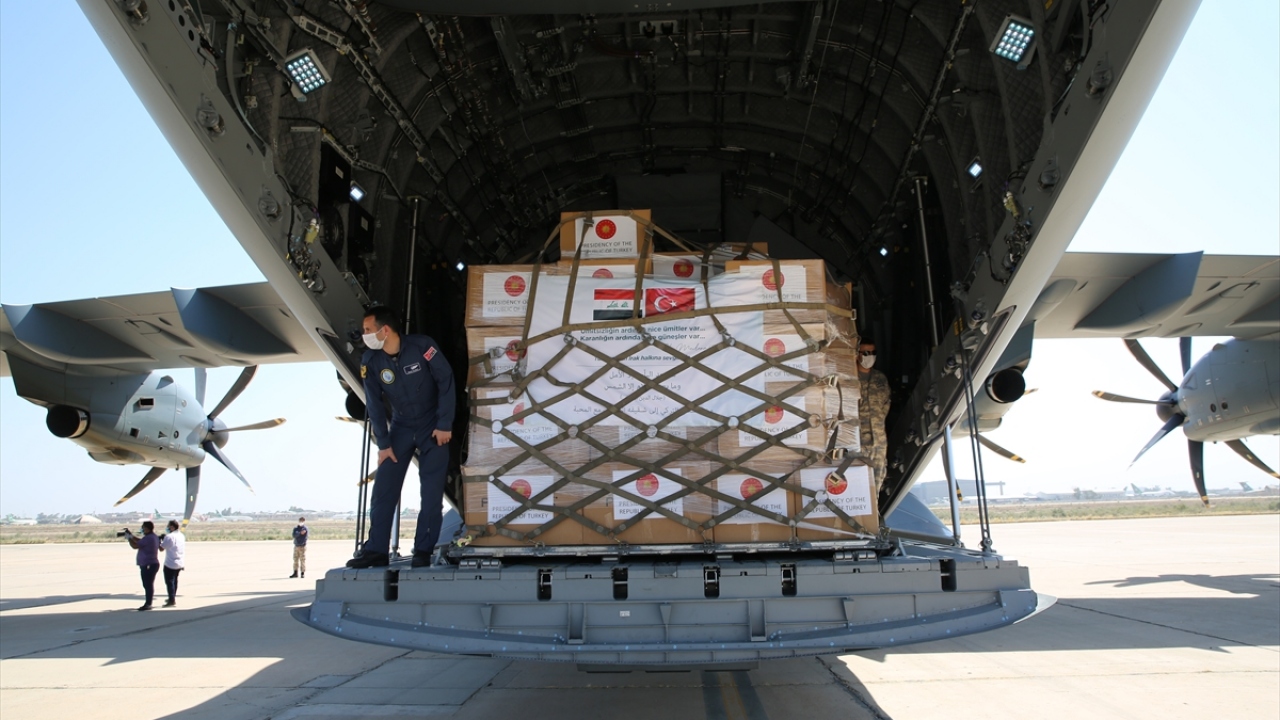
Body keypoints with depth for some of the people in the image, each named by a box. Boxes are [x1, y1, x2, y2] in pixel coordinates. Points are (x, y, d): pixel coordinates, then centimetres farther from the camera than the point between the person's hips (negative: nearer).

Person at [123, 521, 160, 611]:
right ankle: (148, 603, 23)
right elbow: (141, 541, 25)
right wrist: (131, 535, 18)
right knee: (148, 585, 16)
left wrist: (129, 537, -1)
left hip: (148, 565, -11)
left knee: (148, 585, -6)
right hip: (152, 564, 11)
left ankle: (148, 604, -3)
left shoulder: (148, 538, -19)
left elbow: (135, 546, -15)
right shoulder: (153, 537, 14)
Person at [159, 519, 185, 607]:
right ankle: (173, 598, 31)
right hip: (180, 563, 8)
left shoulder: (169, 536, -16)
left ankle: (172, 600, -6)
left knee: (169, 581, -2)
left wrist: (160, 540, 2)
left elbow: (161, 549, -13)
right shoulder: (182, 536, 7)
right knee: (174, 580, 20)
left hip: (170, 564, -8)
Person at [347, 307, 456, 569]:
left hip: (433, 426, -3)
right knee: (383, 488, -2)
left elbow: (446, 381, -16)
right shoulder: (370, 361, -12)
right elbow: (374, 405, -6)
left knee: (432, 490, -6)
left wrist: (445, 425, -17)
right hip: (400, 427, 3)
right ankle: (376, 550, 3)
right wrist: (383, 444, -8)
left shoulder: (422, 345, -22)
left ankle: (423, 550, 1)